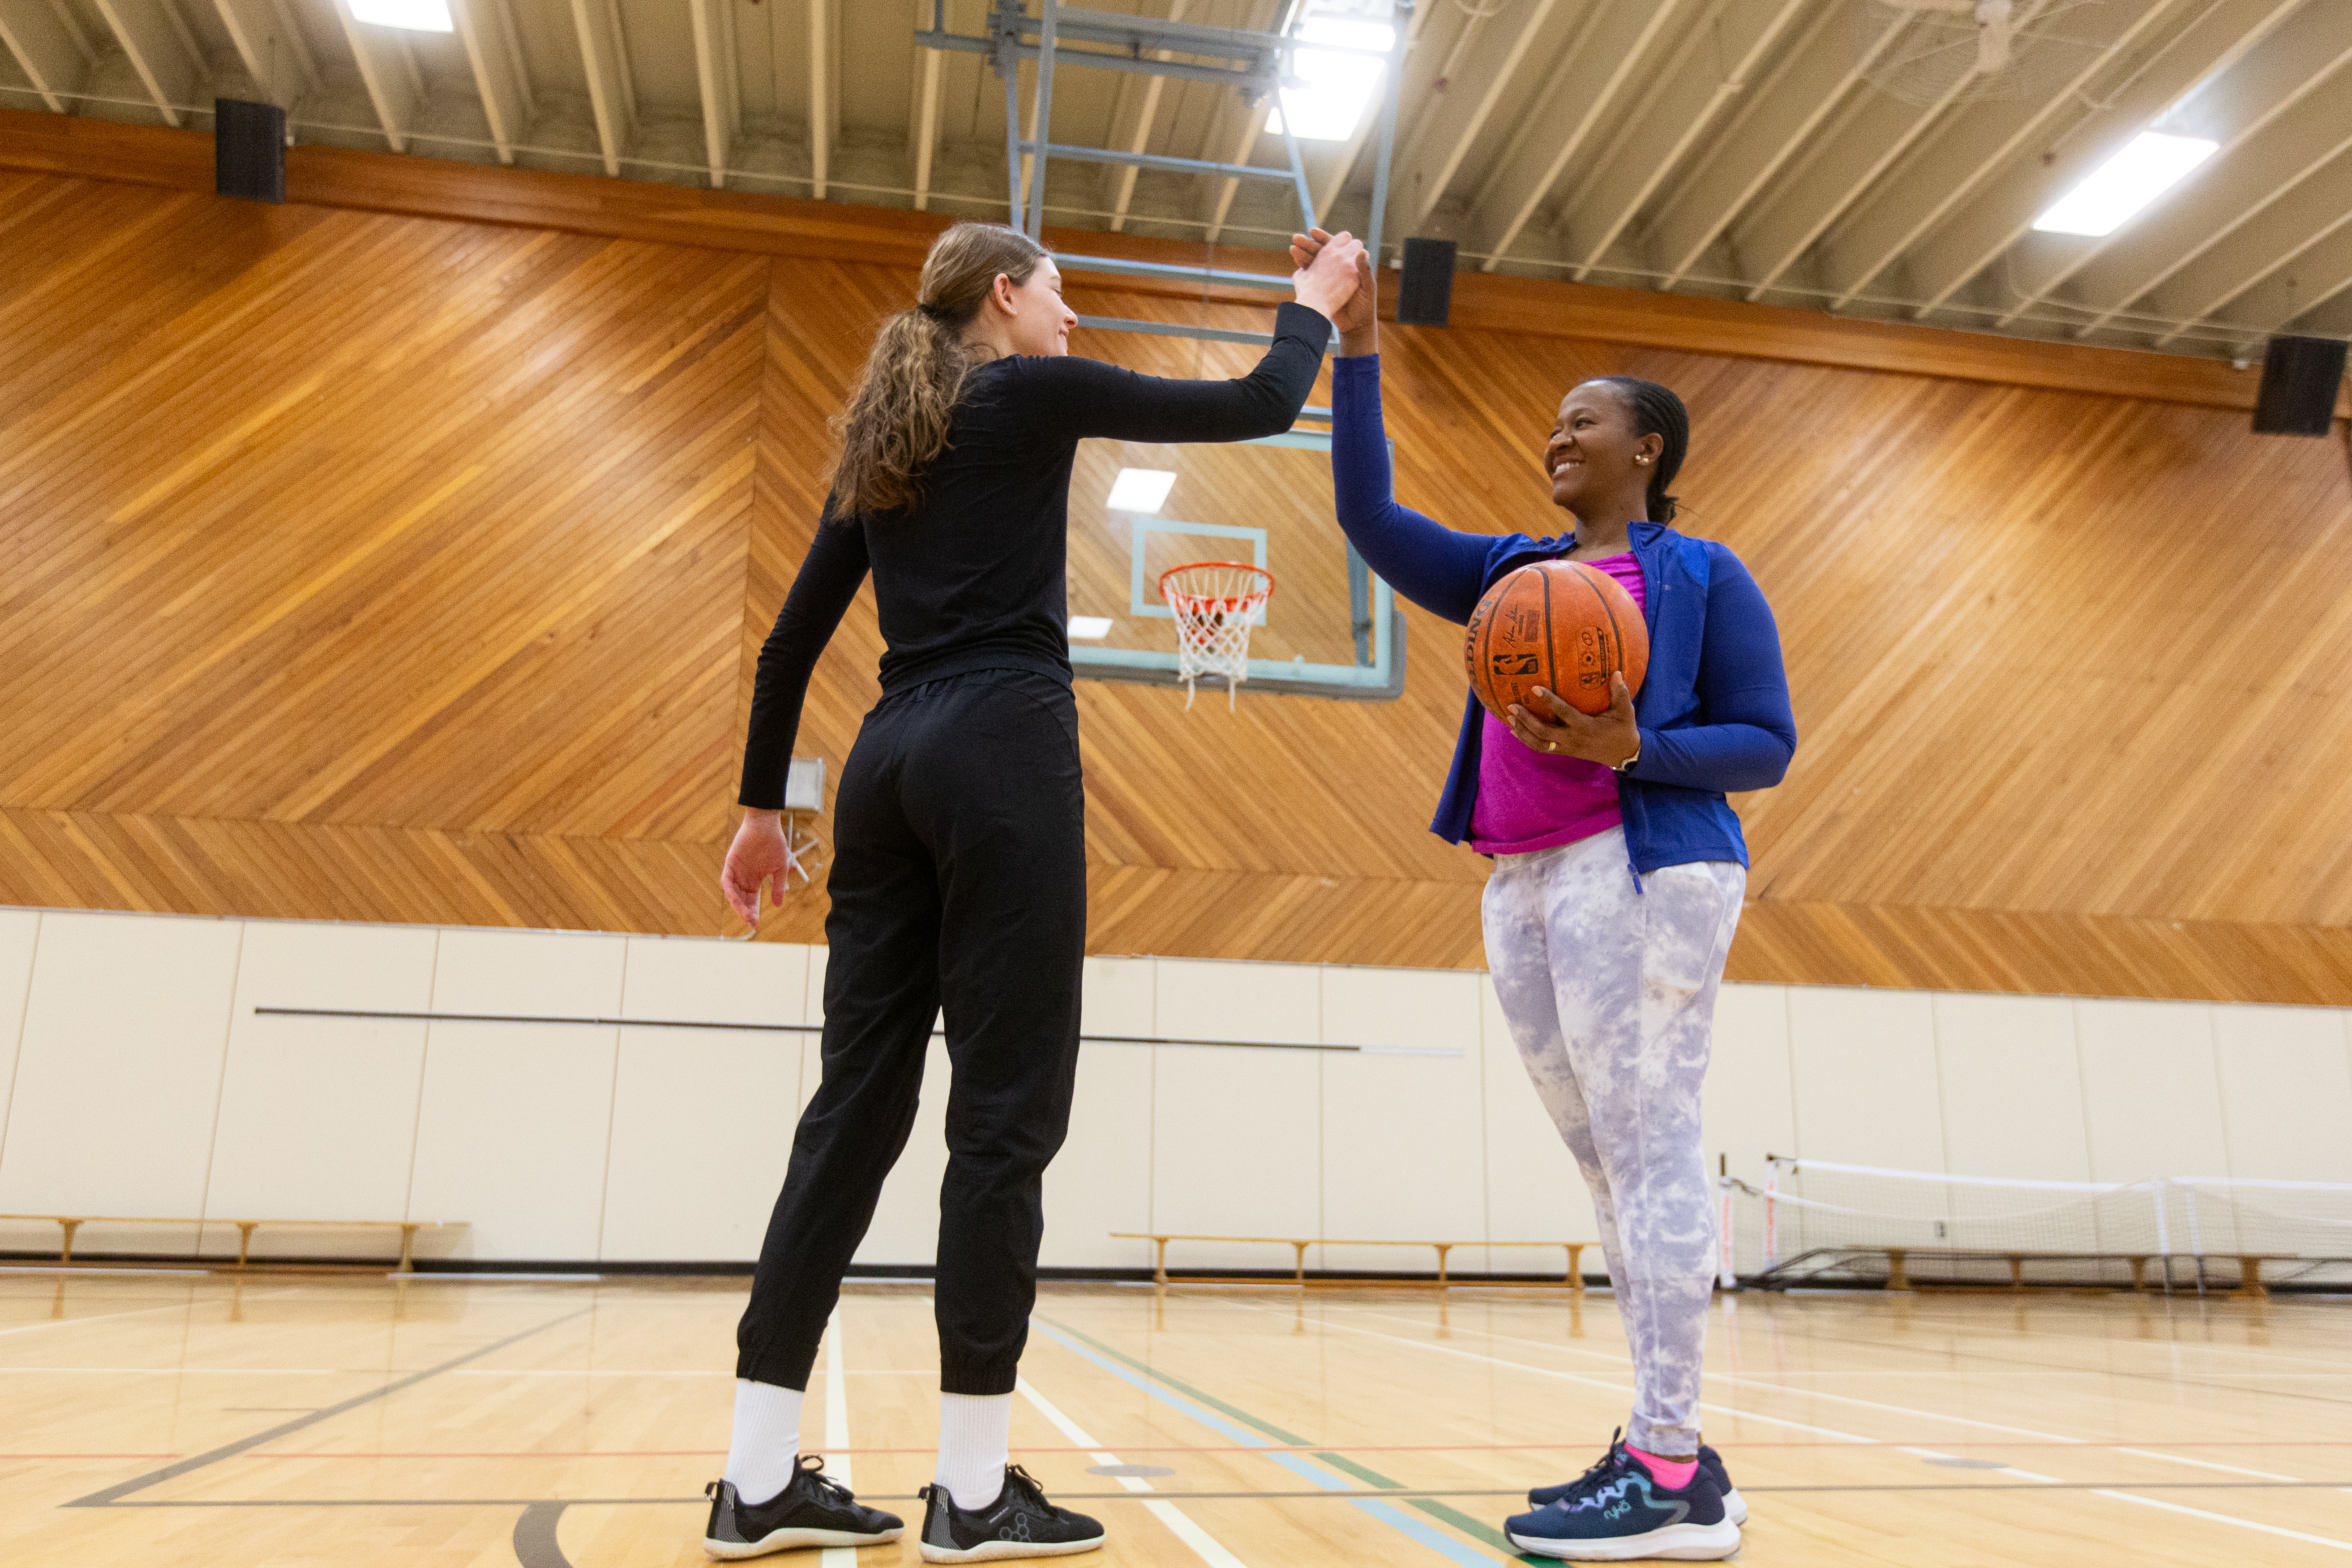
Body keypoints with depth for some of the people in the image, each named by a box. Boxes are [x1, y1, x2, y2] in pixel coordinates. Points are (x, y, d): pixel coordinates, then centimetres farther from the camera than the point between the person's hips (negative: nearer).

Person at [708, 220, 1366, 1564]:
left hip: (893, 759, 7)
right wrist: (1316, 303, 24)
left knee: (860, 1103, 5)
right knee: (1006, 1107, -5)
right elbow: (1260, 408, 6)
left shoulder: (884, 441, 22)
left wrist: (764, 804, 22)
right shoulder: (1032, 391, 3)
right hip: (1004, 750, -7)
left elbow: (793, 639, 19)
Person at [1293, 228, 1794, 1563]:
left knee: (1649, 1154, -9)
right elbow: (1373, 520, 17)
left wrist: (1633, 748, -17)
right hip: (1523, 885, 7)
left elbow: (1767, 744, 1)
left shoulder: (1702, 576, 6)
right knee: (1612, 1165, 6)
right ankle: (1667, 1453, 13)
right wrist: (1357, 354, 14)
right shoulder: (1511, 572, 22)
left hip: (1642, 871, -6)